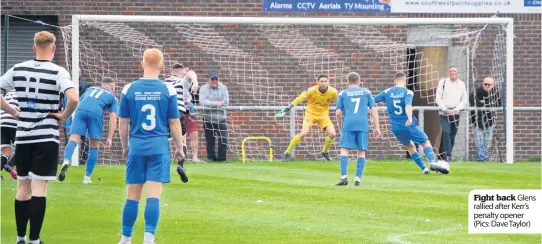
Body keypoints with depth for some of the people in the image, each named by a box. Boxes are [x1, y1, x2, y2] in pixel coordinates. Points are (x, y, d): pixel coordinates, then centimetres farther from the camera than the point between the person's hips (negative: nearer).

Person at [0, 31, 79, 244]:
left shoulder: (17, 69, 4)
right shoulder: (58, 72, -9)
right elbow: (74, 99, -23)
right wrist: (64, 116, -6)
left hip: (23, 136, 4)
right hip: (47, 137, -4)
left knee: (23, 187, 13)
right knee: (39, 188, -4)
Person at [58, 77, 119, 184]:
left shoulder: (91, 89, 37)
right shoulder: (112, 97, 27)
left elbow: (79, 102, 38)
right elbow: (113, 117, 16)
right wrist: (110, 138, 13)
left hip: (81, 109, 2)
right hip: (96, 112, -2)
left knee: (74, 139, -10)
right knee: (94, 146, 12)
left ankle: (66, 161, -40)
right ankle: (87, 178, 10)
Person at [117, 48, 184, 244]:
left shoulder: (129, 89, 0)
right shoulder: (168, 90, -3)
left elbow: (123, 123, 6)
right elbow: (174, 123, 2)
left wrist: (125, 147, 21)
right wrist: (179, 148, 14)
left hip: (137, 147, 1)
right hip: (159, 148, -1)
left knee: (133, 196, 9)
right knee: (154, 195, -3)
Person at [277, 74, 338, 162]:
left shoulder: (332, 92, -15)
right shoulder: (311, 90, -22)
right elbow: (299, 99, -23)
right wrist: (287, 108, -30)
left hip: (324, 115, 3)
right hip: (311, 114, -3)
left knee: (332, 134, -15)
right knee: (303, 133, -23)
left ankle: (324, 152, 14)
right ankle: (287, 152, -10)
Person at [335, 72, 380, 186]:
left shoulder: (342, 93, 14)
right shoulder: (366, 92, 16)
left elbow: (338, 113, 9)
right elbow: (374, 110, 9)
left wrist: (340, 126, 23)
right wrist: (376, 127, 9)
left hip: (348, 124, -1)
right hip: (363, 124, 1)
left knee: (344, 150, -2)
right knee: (361, 151, 6)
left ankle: (344, 177, -16)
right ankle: (358, 179, 0)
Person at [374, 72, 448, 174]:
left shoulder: (387, 92, 3)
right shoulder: (408, 92, -7)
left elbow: (372, 101, 5)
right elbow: (408, 106, -26)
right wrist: (410, 119, -41)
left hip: (395, 128, 4)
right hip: (409, 126, -4)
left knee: (410, 147, 22)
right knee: (426, 142, 8)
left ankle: (424, 169, 18)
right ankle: (432, 162, -16)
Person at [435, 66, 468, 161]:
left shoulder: (461, 84, 7)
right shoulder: (443, 82, 1)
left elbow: (465, 100, 4)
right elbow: (438, 98, -1)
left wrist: (456, 109, -10)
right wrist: (446, 109, -12)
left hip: (456, 114, 3)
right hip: (444, 113, -3)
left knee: (452, 135, 4)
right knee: (446, 132, -18)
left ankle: (443, 155, 13)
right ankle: (447, 155, -20)